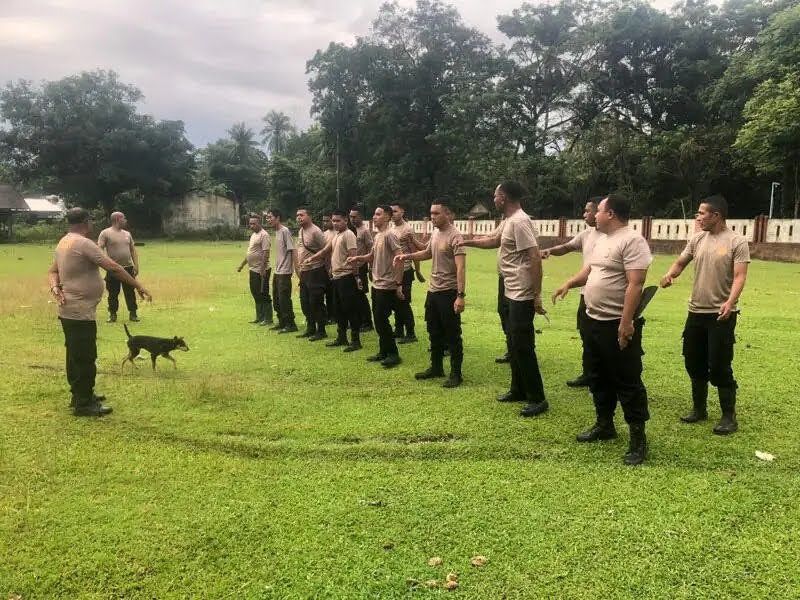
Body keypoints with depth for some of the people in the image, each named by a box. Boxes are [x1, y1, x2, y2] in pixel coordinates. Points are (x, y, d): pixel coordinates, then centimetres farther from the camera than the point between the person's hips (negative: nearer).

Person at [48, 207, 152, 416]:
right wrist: (139, 286, -18)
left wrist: (55, 287, -1)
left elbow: (52, 271, 17)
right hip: (81, 313, -10)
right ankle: (83, 405, 4)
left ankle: (80, 396, 31)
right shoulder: (83, 243, -18)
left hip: (68, 310, 10)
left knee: (75, 356, 19)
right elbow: (113, 267, -22)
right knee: (85, 358, -3)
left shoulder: (64, 242, 12)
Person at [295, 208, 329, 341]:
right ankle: (310, 329, 28)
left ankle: (321, 331, 9)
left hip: (315, 271, -9)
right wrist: (298, 268, 16)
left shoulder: (315, 231, -14)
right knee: (305, 302, 15)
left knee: (316, 303, -2)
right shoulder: (300, 231, 11)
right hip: (304, 272, 9)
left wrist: (326, 270, -9)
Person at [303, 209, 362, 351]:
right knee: (339, 309, 16)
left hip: (346, 277, -9)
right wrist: (311, 258, 9)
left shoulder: (348, 234, -12)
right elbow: (325, 251, 20)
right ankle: (341, 337, 26)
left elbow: (353, 255, -19)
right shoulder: (336, 236, 16)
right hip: (336, 277, 9)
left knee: (350, 309, -5)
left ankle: (356, 341, 1)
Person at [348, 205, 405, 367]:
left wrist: (398, 283, -21)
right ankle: (383, 352, 24)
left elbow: (400, 259, -20)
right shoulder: (376, 236, 12)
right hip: (376, 285, 9)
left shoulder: (389, 235, -15)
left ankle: (393, 354, 5)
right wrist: (358, 258, 5)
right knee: (378, 320, 13)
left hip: (387, 287, -9)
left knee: (381, 320, -6)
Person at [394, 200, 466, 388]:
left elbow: (461, 268, -23)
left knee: (452, 335, 1)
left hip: (448, 293, -9)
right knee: (434, 333, 18)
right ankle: (436, 367, 32)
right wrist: (407, 256, 13)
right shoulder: (435, 234, 9)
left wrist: (461, 295, -29)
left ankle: (456, 374, 11)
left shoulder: (455, 236, -17)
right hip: (432, 291, 9)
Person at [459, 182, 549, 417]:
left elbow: (535, 258, -24)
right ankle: (519, 390, 30)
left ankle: (538, 399, 5)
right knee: (514, 344, 17)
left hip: (522, 296, -11)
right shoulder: (509, 221, 12)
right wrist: (467, 242, 25)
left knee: (523, 347, -4)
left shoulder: (519, 221, -19)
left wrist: (537, 296, -24)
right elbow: (494, 241, 31)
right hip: (513, 293, 11)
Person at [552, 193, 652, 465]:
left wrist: (626, 322, -27)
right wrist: (568, 284, 11)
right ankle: (604, 424, 34)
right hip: (593, 321, 10)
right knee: (598, 377, 19)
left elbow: (635, 284, -24)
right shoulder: (602, 240, 13)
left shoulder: (632, 241, -17)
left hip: (617, 325, -10)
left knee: (627, 381, -1)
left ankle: (638, 438, 9)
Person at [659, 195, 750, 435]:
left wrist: (730, 302, -32)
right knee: (694, 363, 13)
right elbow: (680, 262, 11)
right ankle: (699, 409, 29)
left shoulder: (737, 242, -10)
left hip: (721, 315, -6)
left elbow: (739, 277, -16)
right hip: (696, 312, 6)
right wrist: (670, 274, -12)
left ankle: (729, 417, 12)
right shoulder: (697, 239, 7)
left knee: (719, 367, -2)